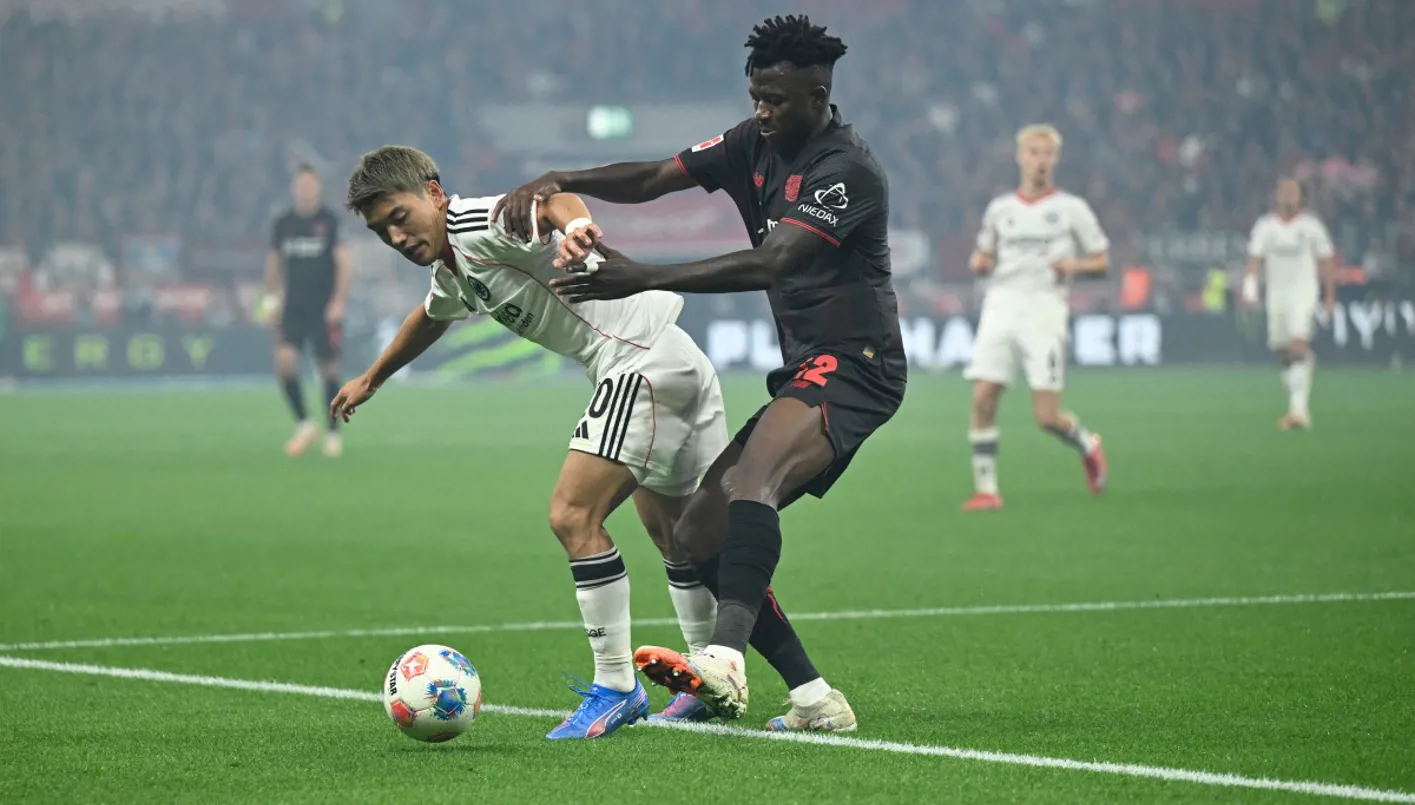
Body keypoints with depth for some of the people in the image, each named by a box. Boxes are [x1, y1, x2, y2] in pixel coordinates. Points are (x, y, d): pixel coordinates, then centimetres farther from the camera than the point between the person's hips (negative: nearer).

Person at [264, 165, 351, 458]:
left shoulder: (330, 222, -4)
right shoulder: (283, 224, 7)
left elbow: (343, 262, -6)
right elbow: (273, 261, 16)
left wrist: (338, 301, -15)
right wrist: (270, 298, 9)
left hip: (325, 309, -3)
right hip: (293, 307, 3)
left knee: (329, 368, 1)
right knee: (284, 359, -15)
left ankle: (333, 432, 15)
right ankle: (303, 424, -2)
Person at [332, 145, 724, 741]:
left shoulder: (478, 224, -15)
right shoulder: (451, 270, 16)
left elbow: (550, 201, -35)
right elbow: (431, 317, 39)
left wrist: (574, 225, -58)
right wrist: (371, 380, 53)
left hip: (643, 360, -11)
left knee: (573, 514, -16)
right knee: (671, 531, 20)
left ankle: (615, 687, -11)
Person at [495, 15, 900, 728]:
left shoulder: (848, 171, -15)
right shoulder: (754, 145, 12)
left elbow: (768, 264, -27)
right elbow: (651, 179, 11)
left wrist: (644, 279, -33)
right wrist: (558, 182, -7)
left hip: (852, 368, -10)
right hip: (805, 374, 10)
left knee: (752, 478, -36)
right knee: (698, 538, 4)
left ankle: (725, 659, -54)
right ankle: (814, 701, 4)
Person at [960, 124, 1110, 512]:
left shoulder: (1072, 209, 6)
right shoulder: (999, 209, 14)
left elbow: (1102, 262, 10)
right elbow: (985, 258, 25)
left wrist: (1074, 265, -11)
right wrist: (978, 262, 2)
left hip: (1045, 308, -3)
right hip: (1001, 304, 3)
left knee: (1046, 415, -9)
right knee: (983, 397, -12)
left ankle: (1087, 445, 24)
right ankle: (985, 489, -3)